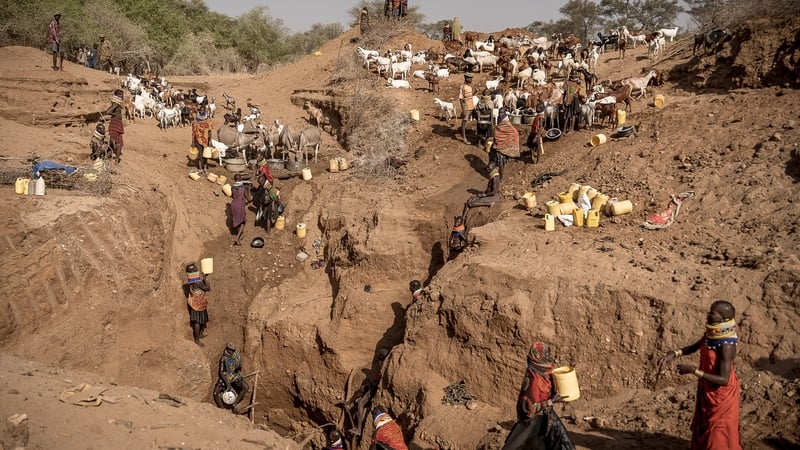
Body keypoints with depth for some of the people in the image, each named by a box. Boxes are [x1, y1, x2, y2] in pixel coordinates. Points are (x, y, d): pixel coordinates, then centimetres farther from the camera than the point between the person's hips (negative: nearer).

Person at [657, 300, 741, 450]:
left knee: (719, 433, 9)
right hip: (707, 390, 8)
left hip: (721, 394, -8)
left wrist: (693, 370, -30)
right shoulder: (710, 334, -7)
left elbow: (724, 380, -31)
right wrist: (674, 354, -5)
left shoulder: (727, 346, -31)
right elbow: (695, 346, 12)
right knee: (703, 428, 26)